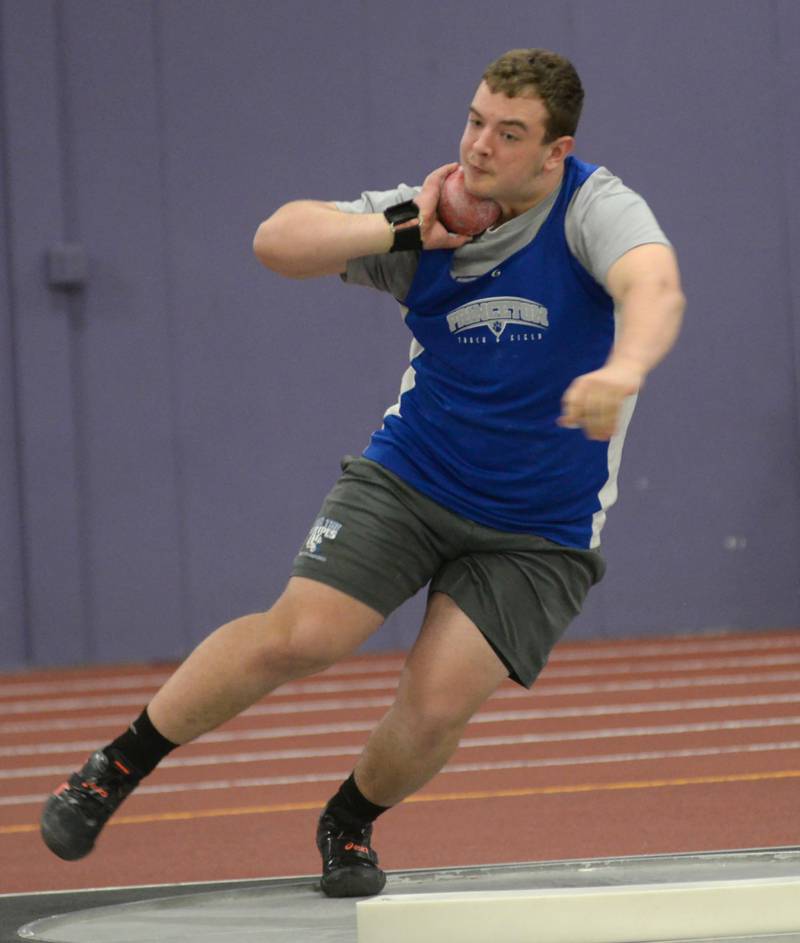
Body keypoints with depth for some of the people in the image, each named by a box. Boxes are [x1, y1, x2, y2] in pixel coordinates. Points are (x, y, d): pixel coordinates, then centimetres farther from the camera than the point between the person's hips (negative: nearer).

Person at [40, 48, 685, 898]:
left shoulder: (594, 208, -18)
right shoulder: (424, 221, -7)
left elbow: (654, 286, -39)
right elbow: (277, 240, -13)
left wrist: (622, 367, -61)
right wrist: (404, 225, -25)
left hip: (541, 534, -2)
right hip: (411, 477, 2)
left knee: (435, 703, -14)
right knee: (300, 636, -16)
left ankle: (349, 822, 20)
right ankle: (116, 769, 3)